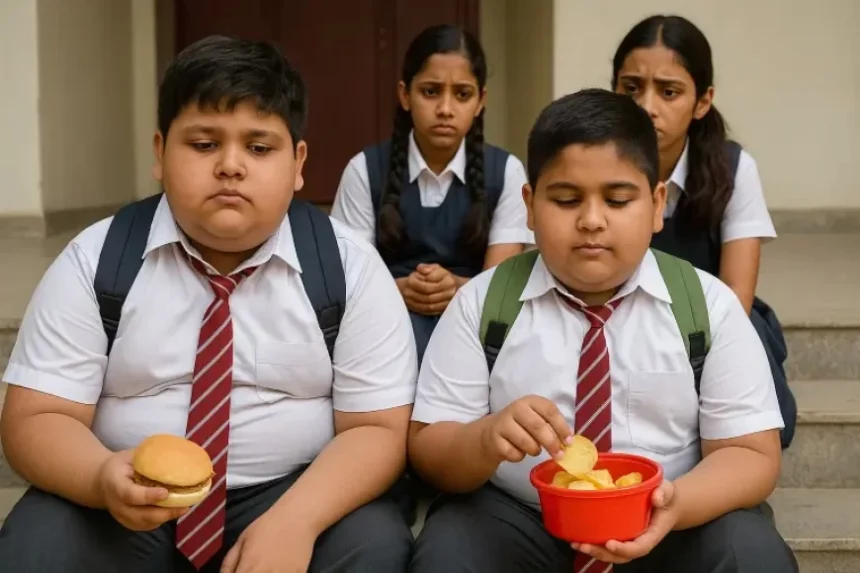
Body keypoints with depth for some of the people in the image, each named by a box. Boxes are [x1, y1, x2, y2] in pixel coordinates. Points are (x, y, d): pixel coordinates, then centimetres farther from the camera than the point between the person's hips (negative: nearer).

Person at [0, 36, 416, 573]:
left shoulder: (350, 266, -6)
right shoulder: (94, 260, -4)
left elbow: (379, 430, -8)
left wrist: (296, 519, -26)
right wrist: (104, 479, -28)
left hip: (296, 495, 0)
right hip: (131, 508, 1)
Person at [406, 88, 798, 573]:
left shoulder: (710, 304, -1)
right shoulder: (481, 302, -1)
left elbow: (753, 454, -4)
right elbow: (427, 447, -2)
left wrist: (677, 502, -26)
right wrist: (487, 439, -26)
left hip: (665, 522, 1)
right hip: (518, 519, 0)